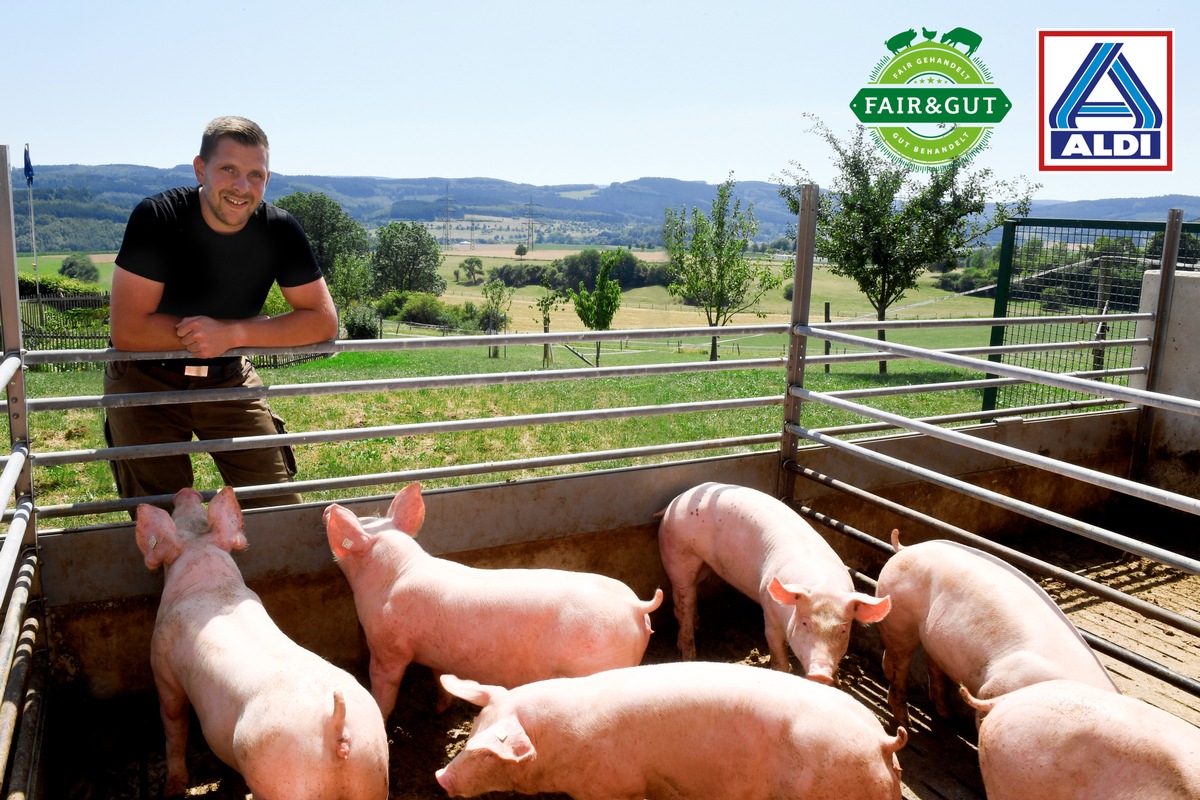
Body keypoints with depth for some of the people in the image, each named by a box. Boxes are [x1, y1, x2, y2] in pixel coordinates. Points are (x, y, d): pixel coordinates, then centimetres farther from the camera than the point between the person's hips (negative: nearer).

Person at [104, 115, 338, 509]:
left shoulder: (280, 230, -12)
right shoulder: (156, 218, -21)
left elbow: (324, 320, -14)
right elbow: (127, 330, -24)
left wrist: (232, 333, -27)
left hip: (228, 378, 3)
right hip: (146, 379, -2)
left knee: (280, 508, 0)